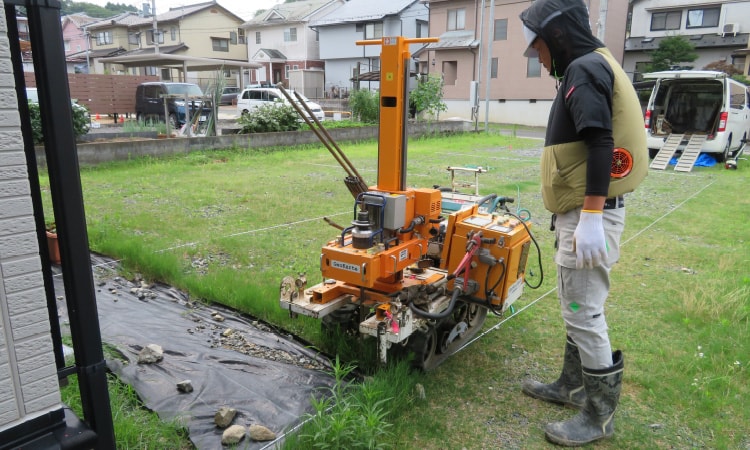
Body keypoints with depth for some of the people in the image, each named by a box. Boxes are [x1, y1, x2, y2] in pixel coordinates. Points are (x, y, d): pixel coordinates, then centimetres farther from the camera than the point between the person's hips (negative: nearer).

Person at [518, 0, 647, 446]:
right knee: (578, 307, 18)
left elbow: (601, 145, -23)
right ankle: (573, 386, 33)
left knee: (585, 313, -2)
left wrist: (591, 218, -26)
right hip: (583, 211, 11)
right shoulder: (592, 67, 19)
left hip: (589, 214, -11)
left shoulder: (584, 69, -12)